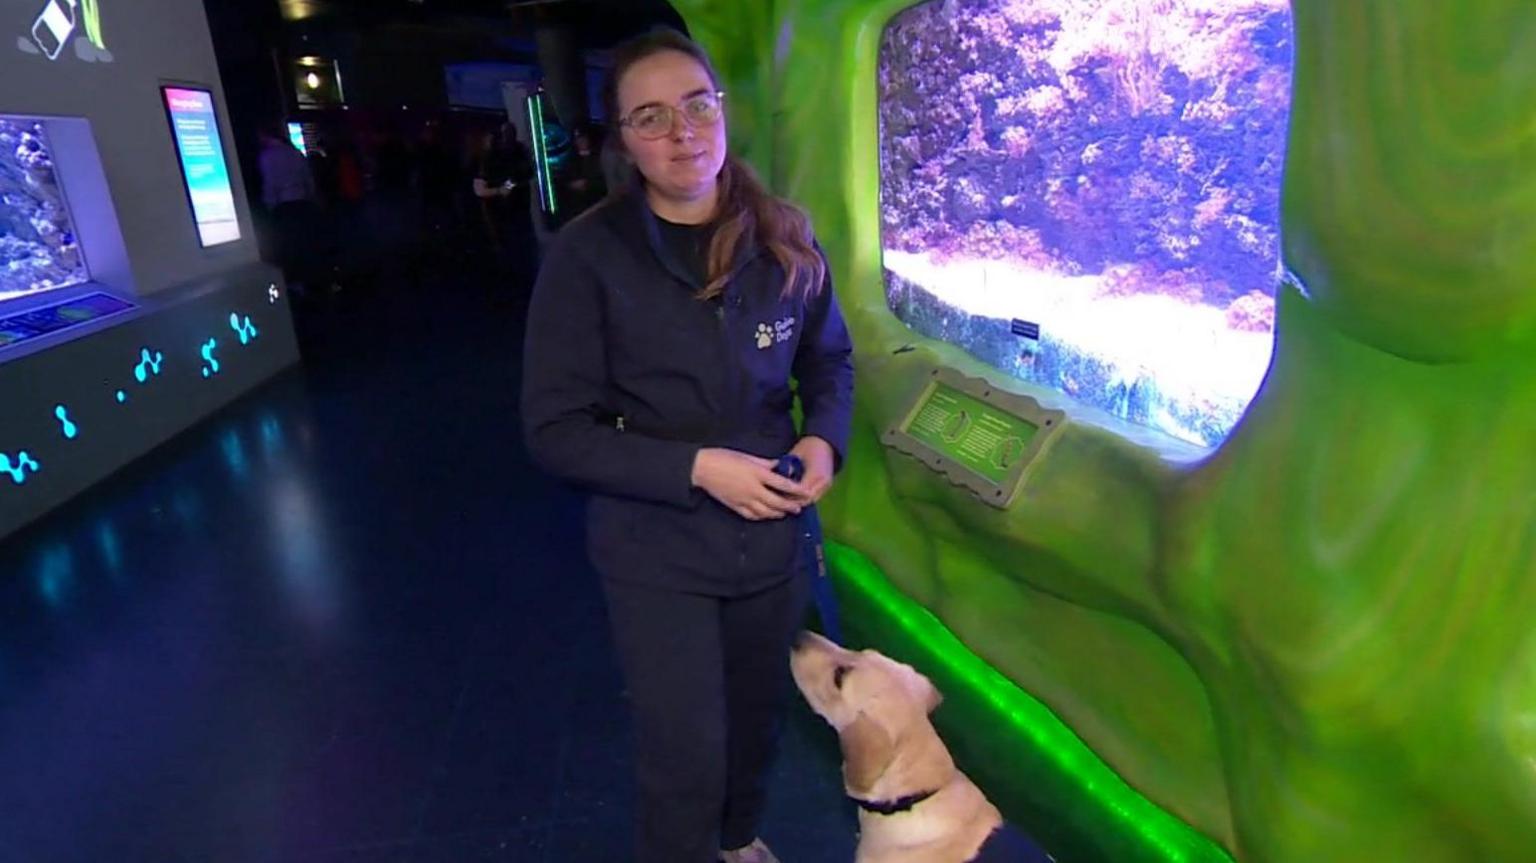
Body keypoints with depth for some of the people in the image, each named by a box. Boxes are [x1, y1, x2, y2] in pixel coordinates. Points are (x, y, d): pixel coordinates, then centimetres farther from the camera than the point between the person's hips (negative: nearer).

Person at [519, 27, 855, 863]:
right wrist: (696, 467, -24)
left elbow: (830, 360, 9)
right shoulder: (587, 254, -15)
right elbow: (555, 428, -15)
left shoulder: (784, 239, -3)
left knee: (759, 714, 24)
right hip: (656, 553, -4)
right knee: (685, 755, 7)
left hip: (773, 535, 4)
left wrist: (825, 439, -12)